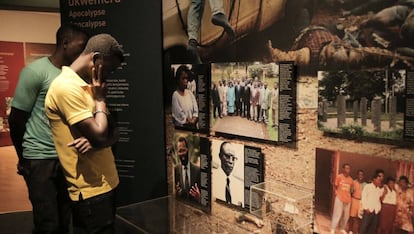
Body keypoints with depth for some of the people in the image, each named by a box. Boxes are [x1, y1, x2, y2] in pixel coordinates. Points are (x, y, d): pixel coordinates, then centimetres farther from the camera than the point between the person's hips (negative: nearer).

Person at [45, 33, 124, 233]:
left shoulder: (86, 86, 13)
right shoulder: (67, 87, -18)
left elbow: (113, 133, 9)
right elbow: (99, 135, -24)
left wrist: (94, 140, -14)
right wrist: (99, 98, -8)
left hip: (105, 182, 9)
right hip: (91, 189, -9)